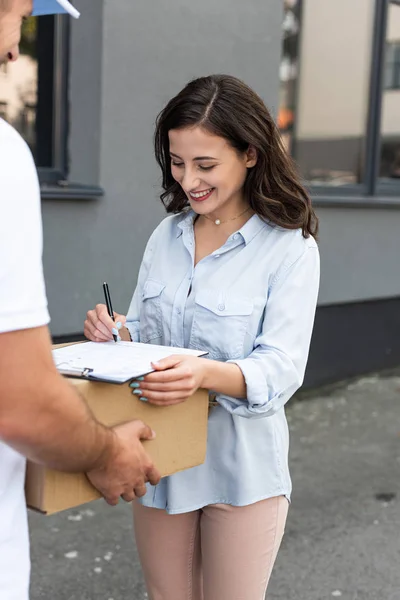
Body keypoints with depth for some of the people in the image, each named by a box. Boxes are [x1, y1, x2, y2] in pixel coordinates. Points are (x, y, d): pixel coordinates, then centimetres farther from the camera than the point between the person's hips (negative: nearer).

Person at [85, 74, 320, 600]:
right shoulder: (166, 237, 5)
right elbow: (145, 333, 11)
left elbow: (282, 370, -18)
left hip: (241, 464, -4)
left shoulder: (291, 249, -11)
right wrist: (118, 334, -13)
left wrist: (207, 373, -37)